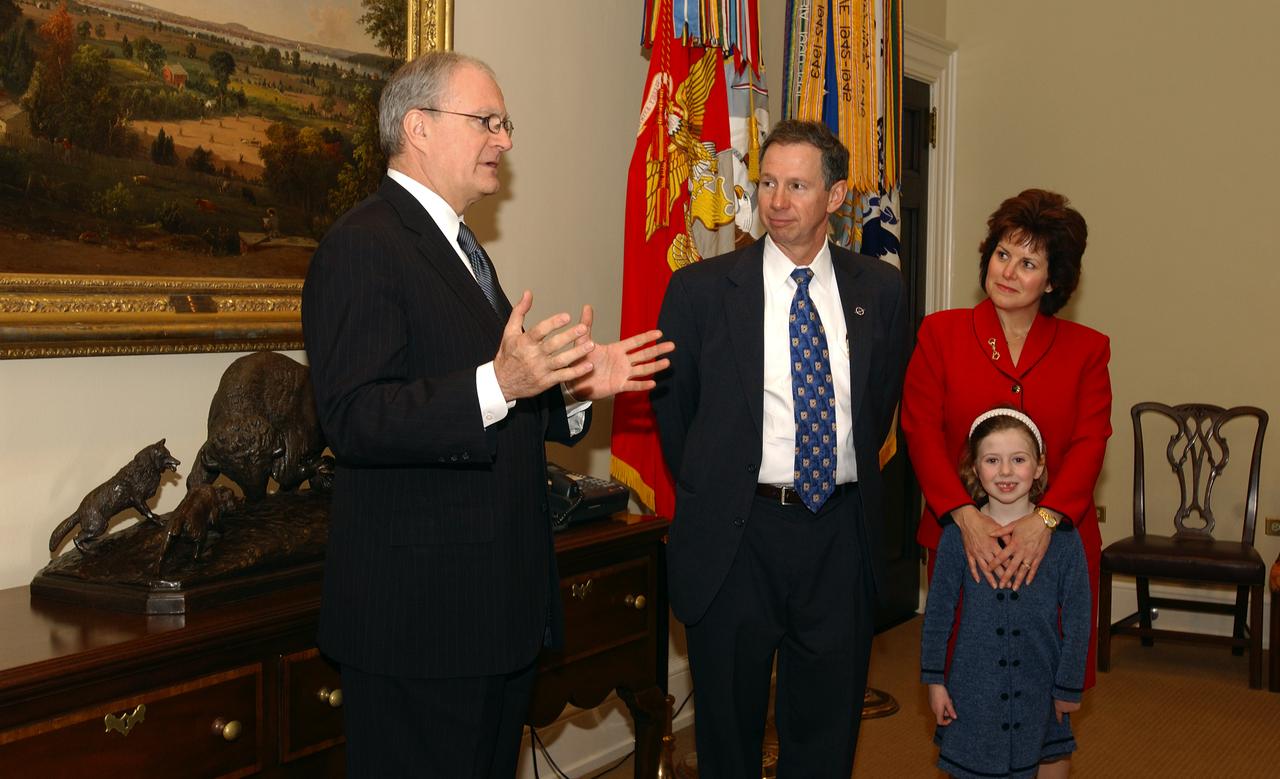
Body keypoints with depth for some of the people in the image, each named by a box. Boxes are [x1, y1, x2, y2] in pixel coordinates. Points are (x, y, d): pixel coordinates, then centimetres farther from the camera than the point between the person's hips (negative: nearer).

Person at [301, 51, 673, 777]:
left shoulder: (461, 249, 18)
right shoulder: (363, 246, -13)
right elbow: (353, 419, -24)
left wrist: (574, 390, 5)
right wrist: (498, 383, -33)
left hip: (498, 604, 10)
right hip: (422, 610, -10)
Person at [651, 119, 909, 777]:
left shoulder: (880, 289, 3)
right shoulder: (701, 288, -5)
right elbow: (671, 403, 4)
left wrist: (852, 475, 11)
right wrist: (712, 491, 7)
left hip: (841, 531, 2)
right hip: (737, 534, -2)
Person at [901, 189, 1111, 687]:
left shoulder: (1086, 349, 8)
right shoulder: (941, 333, 5)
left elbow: (1089, 443, -2)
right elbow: (922, 432, -2)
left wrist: (1044, 520, -17)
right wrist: (966, 516, -15)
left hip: (1054, 543, 1)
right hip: (962, 541, 0)